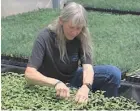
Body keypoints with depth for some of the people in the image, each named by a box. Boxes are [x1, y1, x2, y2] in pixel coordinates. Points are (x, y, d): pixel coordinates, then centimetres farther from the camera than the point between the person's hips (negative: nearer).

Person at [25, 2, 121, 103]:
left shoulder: (81, 37, -16)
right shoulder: (45, 38, -26)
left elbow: (88, 67, -26)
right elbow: (29, 74, -34)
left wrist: (85, 86, -49)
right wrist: (56, 83, -51)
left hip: (73, 78, 3)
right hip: (50, 86, -3)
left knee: (113, 73, -15)